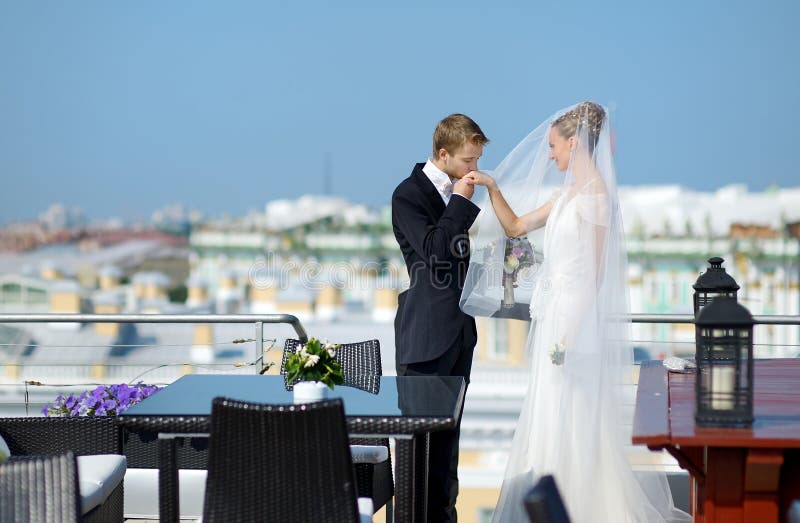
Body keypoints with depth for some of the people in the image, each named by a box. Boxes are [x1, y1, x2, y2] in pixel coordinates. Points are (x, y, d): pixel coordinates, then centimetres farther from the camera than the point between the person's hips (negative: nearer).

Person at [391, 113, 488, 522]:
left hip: (459, 327, 8)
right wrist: (461, 201, -18)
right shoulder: (409, 194, -12)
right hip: (426, 331, -8)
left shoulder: (454, 191, 11)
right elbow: (434, 250, -24)